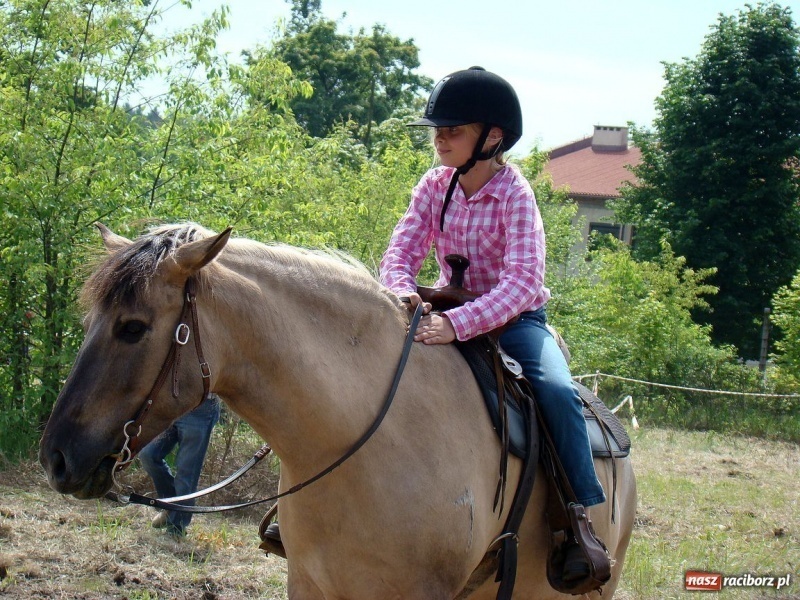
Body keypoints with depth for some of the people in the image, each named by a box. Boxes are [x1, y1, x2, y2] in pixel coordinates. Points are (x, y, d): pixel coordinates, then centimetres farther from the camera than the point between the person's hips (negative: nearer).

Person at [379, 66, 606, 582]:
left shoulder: (514, 193, -18)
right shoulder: (434, 186, -2)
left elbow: (522, 282, -29)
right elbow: (401, 252, -6)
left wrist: (459, 324, -42)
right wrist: (403, 291, -31)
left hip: (516, 320, -5)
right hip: (449, 314, 5)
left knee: (557, 391, -30)